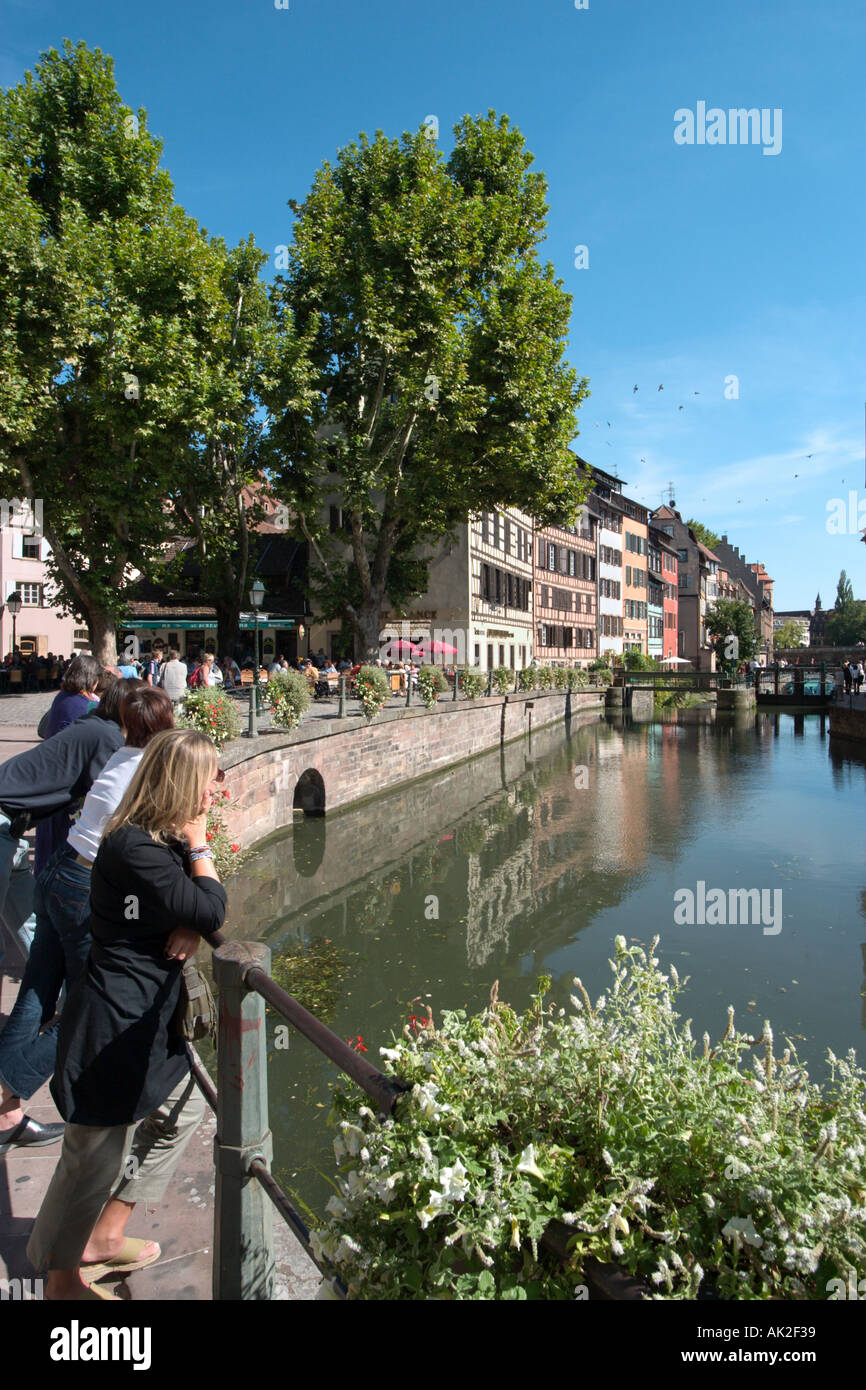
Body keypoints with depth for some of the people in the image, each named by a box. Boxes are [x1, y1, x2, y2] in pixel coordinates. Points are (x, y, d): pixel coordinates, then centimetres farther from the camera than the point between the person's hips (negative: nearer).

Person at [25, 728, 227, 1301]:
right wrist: (198, 847, -14)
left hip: (147, 1018, 10)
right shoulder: (134, 847, -25)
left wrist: (193, 925, -14)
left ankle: (103, 1237, 39)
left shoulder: (163, 840, 5)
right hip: (113, 1024, -10)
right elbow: (211, 911, -26)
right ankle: (63, 1278, 32)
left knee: (183, 1108, 24)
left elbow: (200, 911, 8)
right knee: (97, 1155, 8)